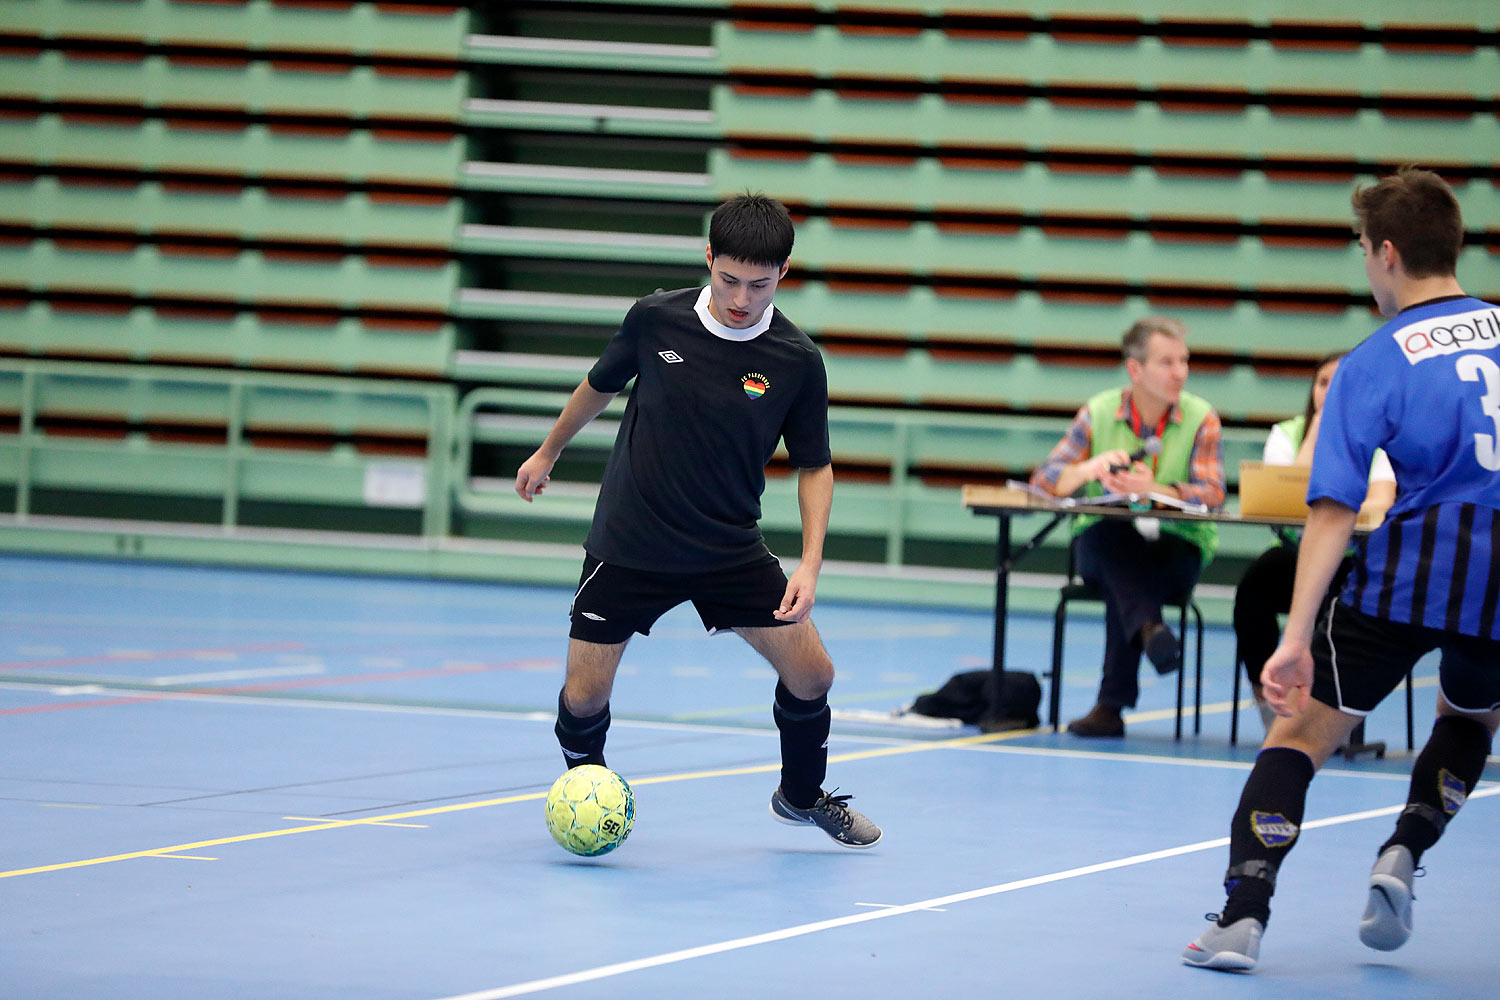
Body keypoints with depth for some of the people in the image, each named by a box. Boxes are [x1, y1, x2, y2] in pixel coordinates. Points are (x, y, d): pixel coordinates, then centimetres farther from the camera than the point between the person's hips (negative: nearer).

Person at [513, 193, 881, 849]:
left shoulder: (797, 362, -11)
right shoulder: (655, 319, -11)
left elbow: (814, 465, 0)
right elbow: (600, 385, 10)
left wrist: (810, 564, -12)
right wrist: (547, 453, 24)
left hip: (731, 550, 1)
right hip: (628, 545, -1)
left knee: (811, 672, -5)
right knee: (583, 699, -6)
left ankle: (803, 795, 24)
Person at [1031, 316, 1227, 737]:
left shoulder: (1201, 419, 1)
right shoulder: (1098, 413, 5)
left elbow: (1212, 494, -12)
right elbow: (1044, 480, -2)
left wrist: (1154, 490, -30)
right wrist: (1089, 469, -24)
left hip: (1177, 547, -1)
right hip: (1102, 543, 1)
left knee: (1124, 579, -35)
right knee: (1115, 537, -36)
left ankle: (1112, 704, -36)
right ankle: (1150, 628, -56)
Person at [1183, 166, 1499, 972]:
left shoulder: (1373, 366, -3)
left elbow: (1332, 514, -9)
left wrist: (1295, 640, -12)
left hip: (1408, 571, -3)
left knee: (1300, 732, 7)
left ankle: (1243, 915, -6)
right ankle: (1402, 855, 10)